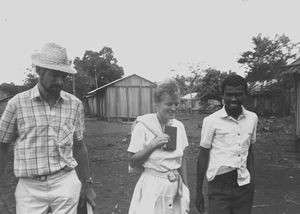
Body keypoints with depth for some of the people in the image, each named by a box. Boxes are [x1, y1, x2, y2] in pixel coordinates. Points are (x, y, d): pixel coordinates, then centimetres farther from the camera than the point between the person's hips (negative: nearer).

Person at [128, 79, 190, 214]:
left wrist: (186, 187, 11)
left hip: (176, 187, 4)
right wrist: (152, 145, -21)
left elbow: (182, 159, 9)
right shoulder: (143, 125, -14)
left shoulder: (179, 126, 0)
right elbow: (132, 163, -10)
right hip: (153, 188, -4)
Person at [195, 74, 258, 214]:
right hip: (219, 186, -3)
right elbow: (203, 156, -2)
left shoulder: (252, 118, 4)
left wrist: (252, 180, 11)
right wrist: (198, 192, 0)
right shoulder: (211, 120, -8)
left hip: (244, 185, 4)